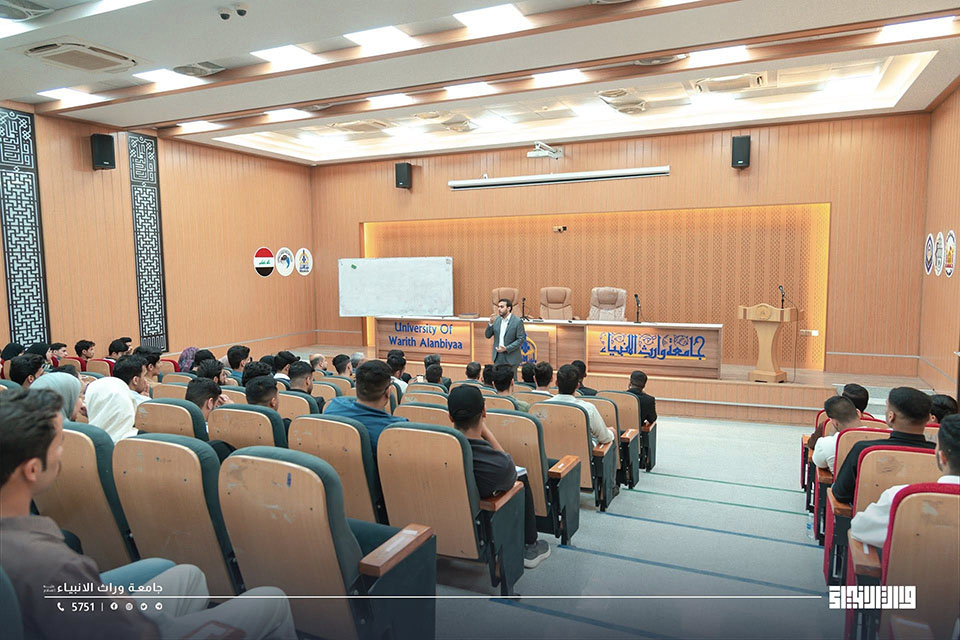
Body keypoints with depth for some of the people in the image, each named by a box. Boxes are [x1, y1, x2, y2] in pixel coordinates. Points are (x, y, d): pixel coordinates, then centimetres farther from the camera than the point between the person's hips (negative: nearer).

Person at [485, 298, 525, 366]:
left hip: (511, 358, -4)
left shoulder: (518, 321, -9)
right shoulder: (496, 319, 5)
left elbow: (521, 339, -11)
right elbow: (487, 335, 6)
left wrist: (507, 348, -19)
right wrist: (491, 323, -11)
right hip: (498, 357, 4)